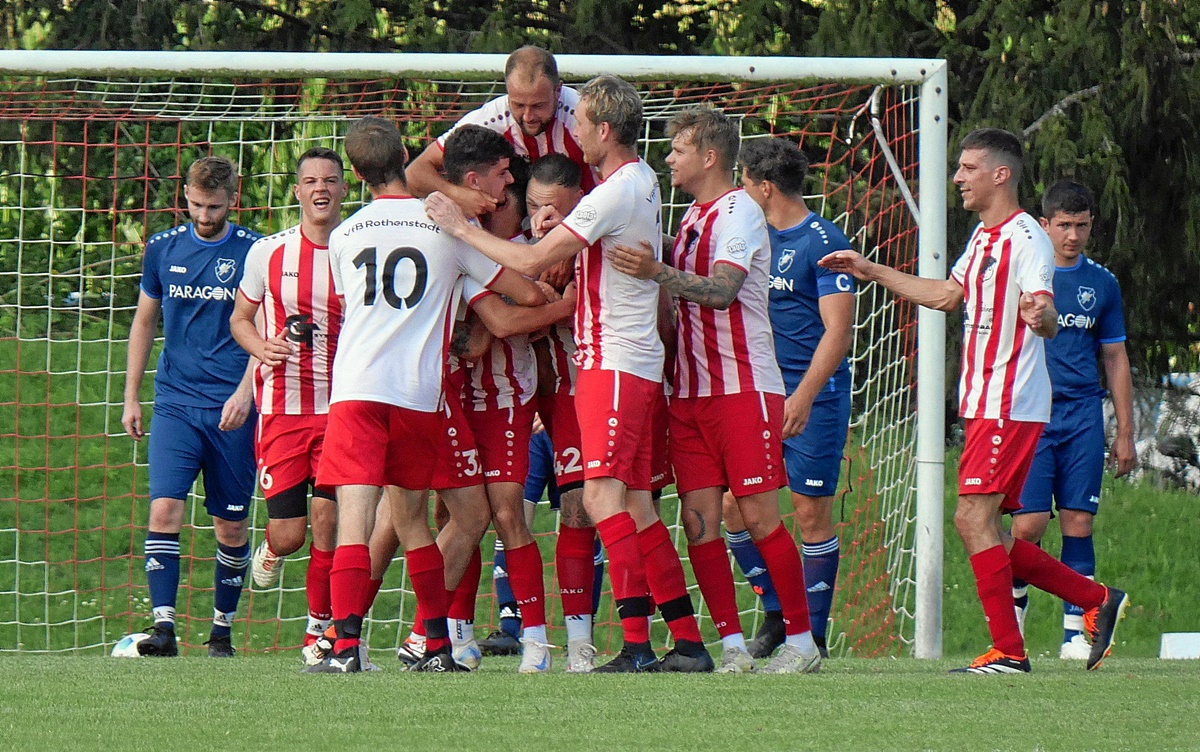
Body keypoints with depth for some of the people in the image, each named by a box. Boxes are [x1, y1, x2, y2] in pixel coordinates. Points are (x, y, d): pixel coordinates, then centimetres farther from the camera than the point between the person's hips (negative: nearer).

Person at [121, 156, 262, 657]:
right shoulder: (162, 249, 7)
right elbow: (144, 323, 17)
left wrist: (245, 392, -15)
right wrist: (131, 398, 14)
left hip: (232, 409, -2)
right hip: (175, 404, 2)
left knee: (231, 524, 5)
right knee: (164, 509, -14)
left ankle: (222, 629, 19)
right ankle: (164, 626, -18)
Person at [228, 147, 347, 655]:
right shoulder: (268, 252, 2)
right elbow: (240, 319, 12)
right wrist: (263, 348, -8)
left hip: (341, 407, 0)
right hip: (282, 406, 0)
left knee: (329, 519, -9)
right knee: (288, 532, -4)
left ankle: (320, 628, 7)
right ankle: (271, 552, 34)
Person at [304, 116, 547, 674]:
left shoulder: (344, 236, 11)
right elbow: (528, 294, 6)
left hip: (354, 389, -1)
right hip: (419, 392, 1)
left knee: (354, 515, -9)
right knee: (409, 518, 16)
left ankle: (345, 647, -23)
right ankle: (436, 644, 18)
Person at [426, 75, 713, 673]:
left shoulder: (614, 194, -16)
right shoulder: (642, 180, 14)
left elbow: (531, 263, -16)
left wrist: (461, 227, -6)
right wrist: (559, 225, 7)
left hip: (614, 362, -10)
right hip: (635, 361, 10)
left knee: (603, 494, -16)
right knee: (634, 505, 10)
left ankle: (637, 643, -23)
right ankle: (688, 640, 10)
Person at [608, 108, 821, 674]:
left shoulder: (738, 212, -9)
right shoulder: (692, 216, 19)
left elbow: (721, 290, -24)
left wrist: (657, 273, -37)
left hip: (745, 389, -8)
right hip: (691, 393, 8)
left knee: (759, 516, -7)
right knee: (698, 519, -1)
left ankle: (801, 642, 1)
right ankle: (731, 646, -1)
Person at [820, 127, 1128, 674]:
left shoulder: (1027, 240, -13)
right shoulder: (984, 236, 17)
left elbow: (1048, 320, -25)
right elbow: (949, 294, 33)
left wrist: (1040, 315, -49)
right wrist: (870, 271, 36)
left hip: (1009, 404, -10)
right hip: (984, 403, 10)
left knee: (973, 517, -13)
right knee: (986, 531, 8)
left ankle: (1007, 651, -10)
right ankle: (1097, 601, 15)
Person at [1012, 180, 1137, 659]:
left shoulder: (1102, 284, 11)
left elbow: (1115, 359, 16)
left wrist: (1125, 434, 12)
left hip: (1083, 417, 3)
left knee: (1078, 524, -1)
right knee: (1028, 525, -10)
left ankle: (1075, 632, 3)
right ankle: (1014, 603, 13)